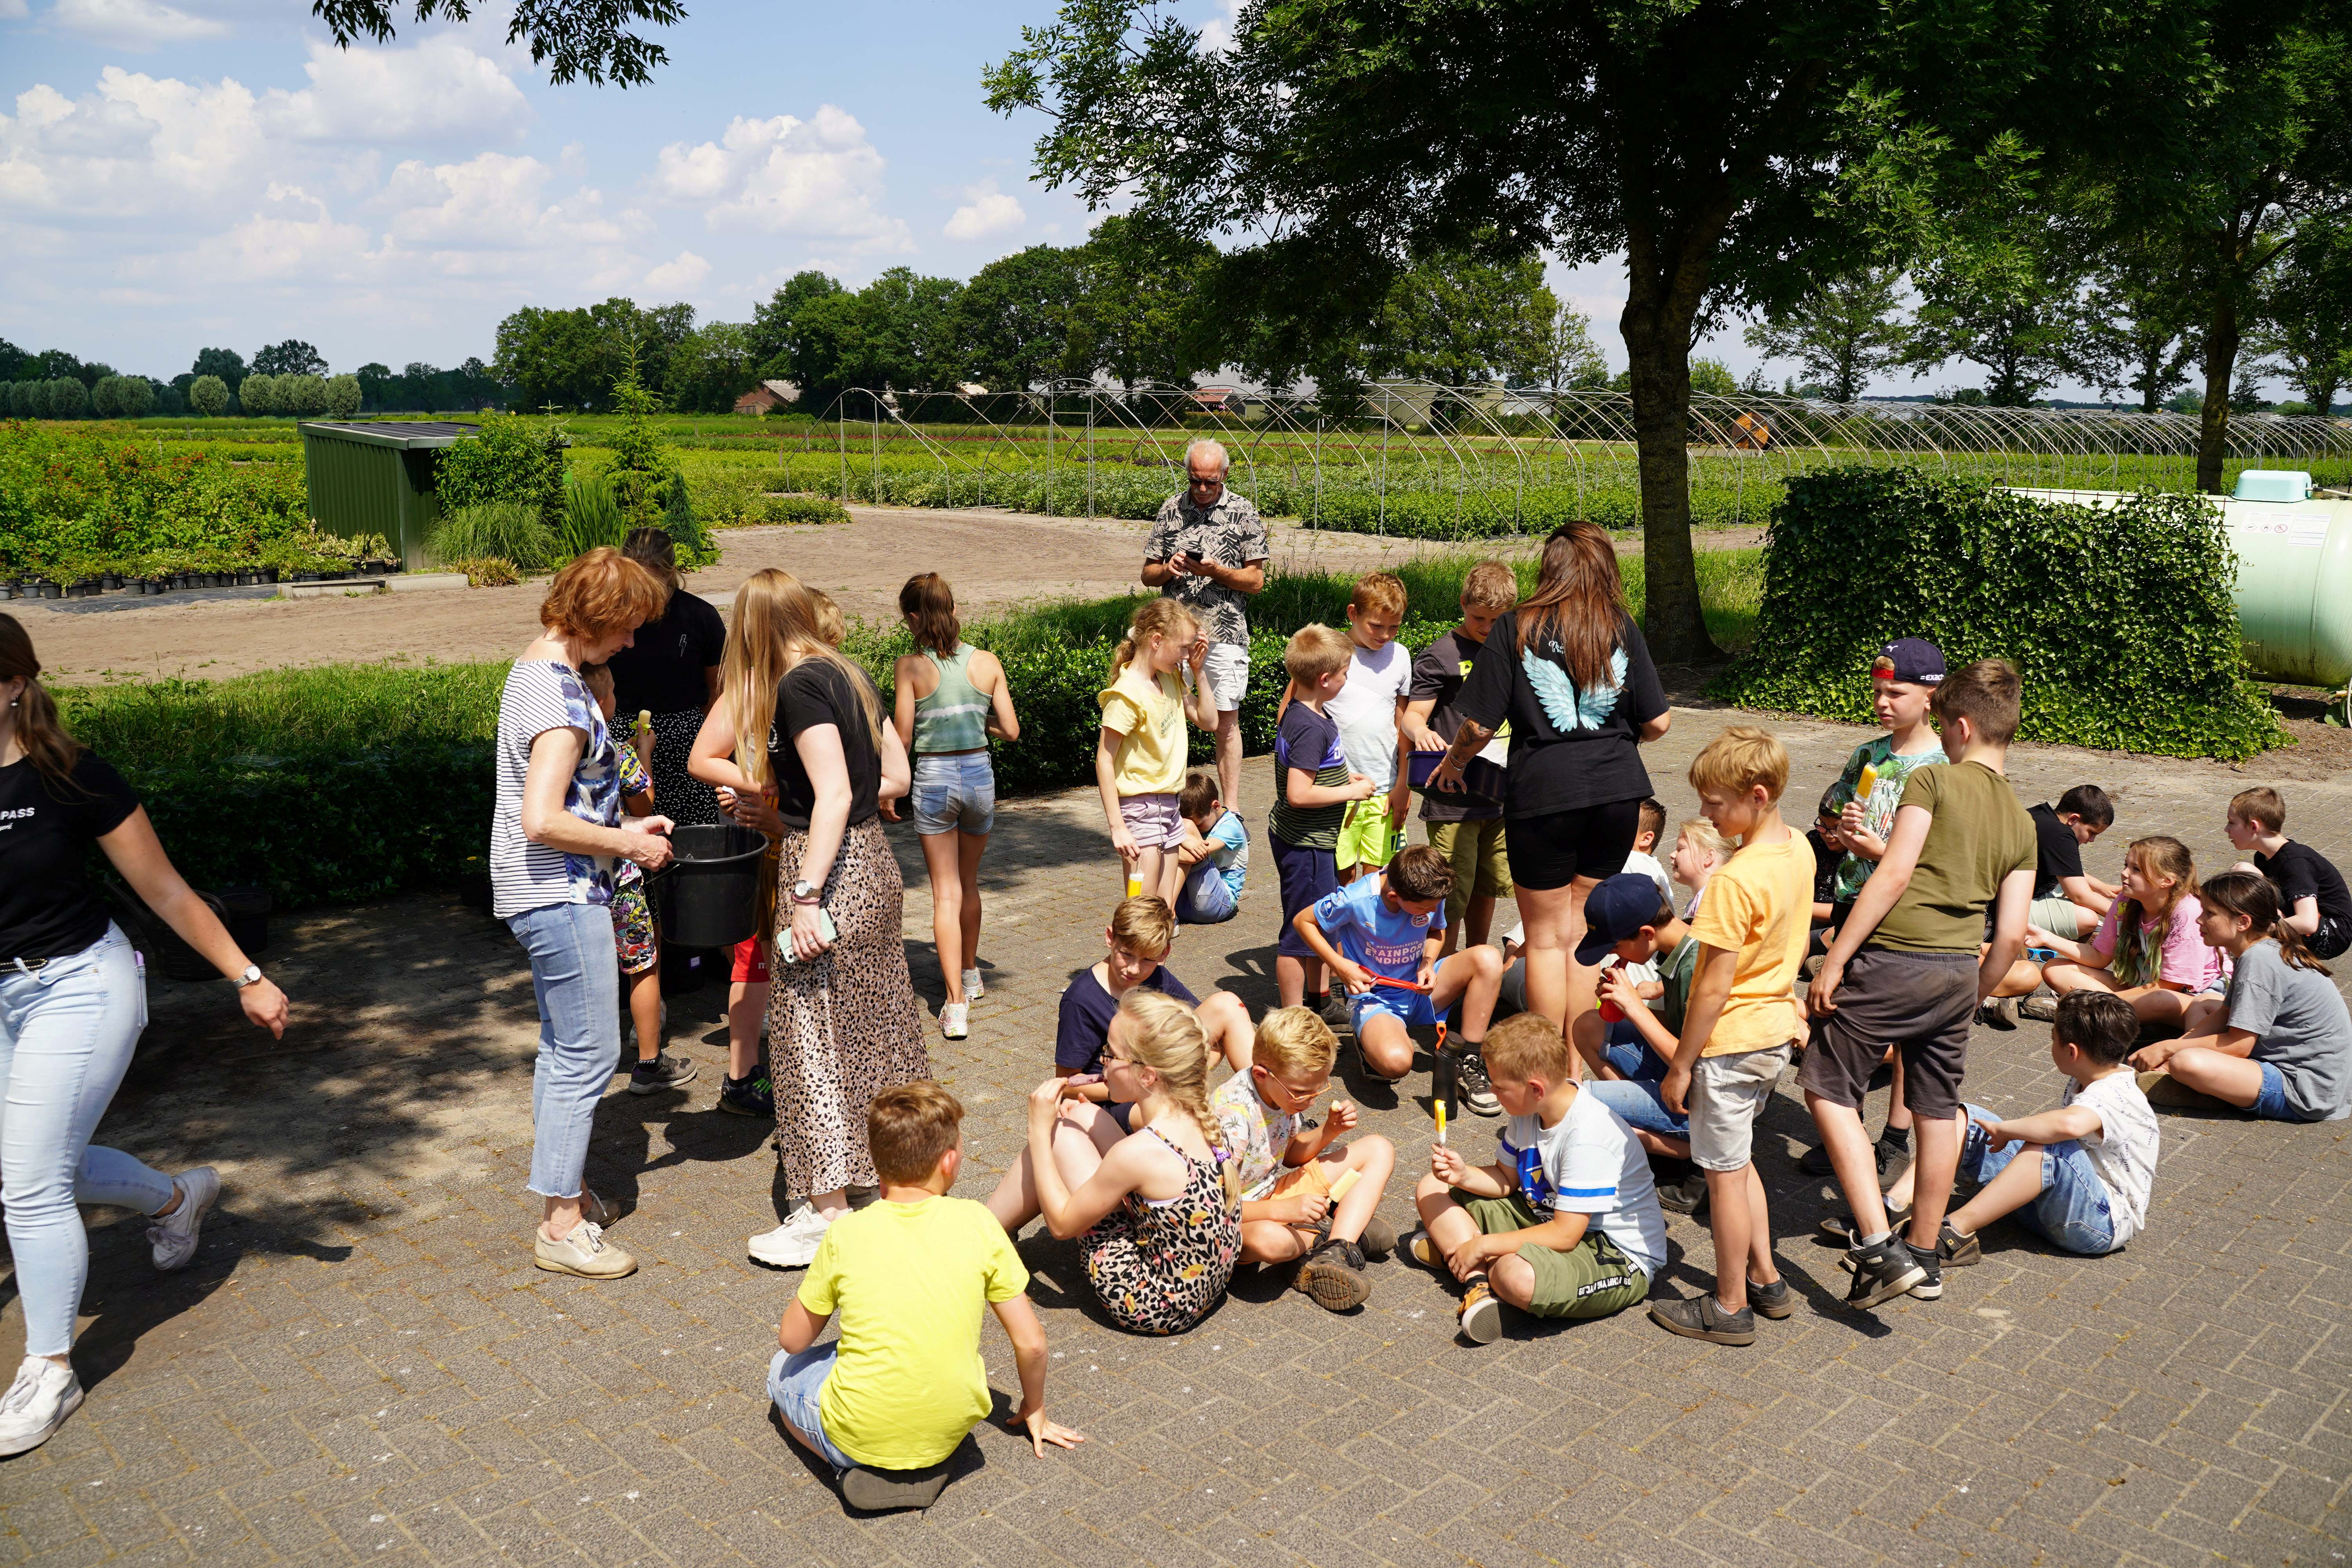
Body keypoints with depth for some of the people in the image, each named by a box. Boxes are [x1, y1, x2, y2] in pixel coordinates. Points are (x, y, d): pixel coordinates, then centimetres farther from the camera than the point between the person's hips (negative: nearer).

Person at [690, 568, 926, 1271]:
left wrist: (807, 894, -24)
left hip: (829, 869, -9)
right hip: (875, 862, 9)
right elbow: (895, 776, 12)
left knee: (812, 1034, -1)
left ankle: (829, 1211, 5)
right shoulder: (849, 674, 9)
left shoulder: (798, 686, -16)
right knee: (875, 1018, 21)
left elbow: (834, 796, -24)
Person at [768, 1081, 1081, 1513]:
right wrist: (1034, 1411, 17)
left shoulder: (846, 1235, -9)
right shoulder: (976, 1223, -9)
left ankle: (859, 1468, 3)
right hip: (951, 1429, 2)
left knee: (785, 1369, 29)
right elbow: (1031, 1343, -2)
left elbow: (793, 1340, 3)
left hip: (859, 1438, -2)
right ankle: (925, 1467, 8)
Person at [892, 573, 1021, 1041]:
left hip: (933, 777, -3)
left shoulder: (911, 667, -9)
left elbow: (903, 741, -8)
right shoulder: (987, 662, -1)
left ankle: (956, 1003, -4)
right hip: (979, 773, 3)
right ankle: (969, 973, 40)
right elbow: (1011, 730, 1)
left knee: (946, 892, 2)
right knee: (969, 882, 23)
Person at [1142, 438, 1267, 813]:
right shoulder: (1171, 510, 9)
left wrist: (1215, 571, -16)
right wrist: (1169, 569, -10)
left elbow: (1256, 580, -1)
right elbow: (1148, 574, 12)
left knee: (1227, 721, 2)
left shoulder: (1244, 513, 1)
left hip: (1225, 634, -2)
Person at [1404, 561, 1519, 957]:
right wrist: (1420, 732, -33)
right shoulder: (1441, 656, -7)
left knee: (1487, 887, 17)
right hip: (1452, 800, -6)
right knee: (1453, 894, -5)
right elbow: (1413, 713, -11)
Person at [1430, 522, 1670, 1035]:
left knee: (1546, 938, 10)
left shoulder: (1515, 628, -1)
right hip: (1617, 792, 3)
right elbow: (1657, 722, 5)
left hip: (1543, 791, -3)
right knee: (1581, 931, 14)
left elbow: (1480, 726, -4)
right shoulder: (1621, 626, 6)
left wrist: (1452, 762, 16)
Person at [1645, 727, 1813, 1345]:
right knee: (1738, 1161, 24)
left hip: (1732, 1040, -9)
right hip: (1779, 1029, 9)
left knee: (1724, 1176, 6)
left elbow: (1714, 987, -23)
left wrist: (1680, 1065, -14)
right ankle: (1766, 1280, 33)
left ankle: (1730, 1307, 20)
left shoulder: (1735, 881, -26)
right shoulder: (1799, 850, 0)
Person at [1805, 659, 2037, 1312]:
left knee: (1827, 1086, 4)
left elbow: (1895, 873, -16)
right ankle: (1925, 1257, 28)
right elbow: (2011, 936, 7)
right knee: (1938, 1107, 16)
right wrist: (1975, 996, 22)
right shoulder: (2022, 822, 12)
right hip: (1961, 969, 7)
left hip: (1897, 960, -7)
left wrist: (1833, 962, -14)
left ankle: (1880, 1246, -4)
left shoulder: (1934, 779, -7)